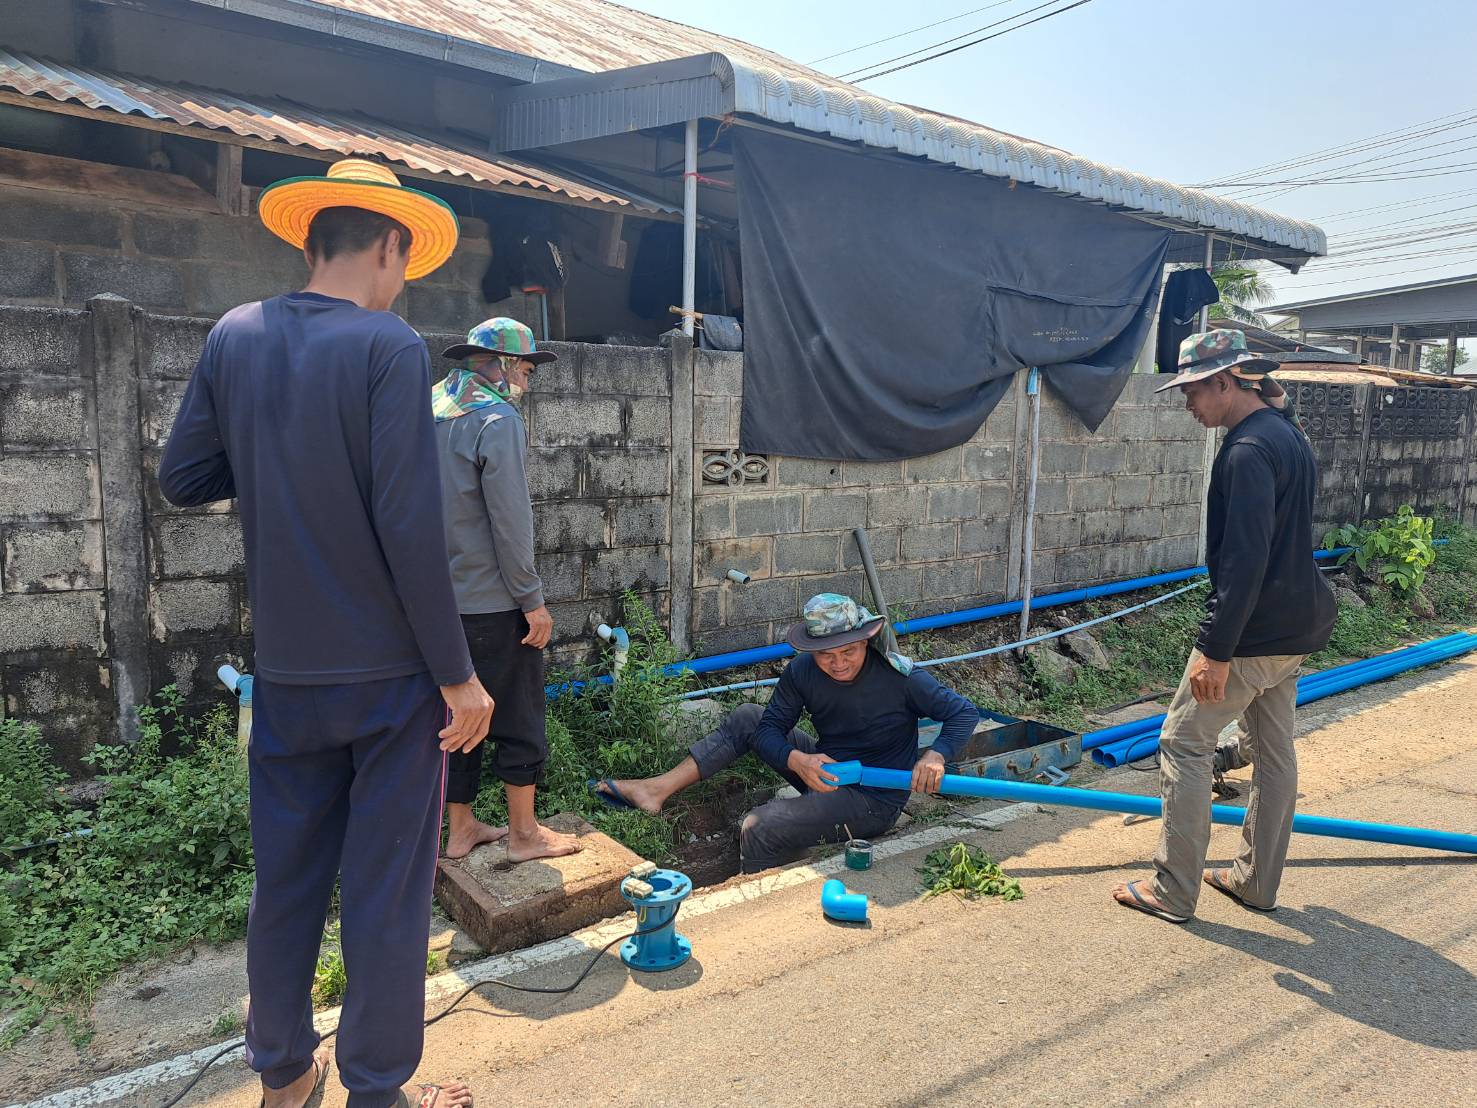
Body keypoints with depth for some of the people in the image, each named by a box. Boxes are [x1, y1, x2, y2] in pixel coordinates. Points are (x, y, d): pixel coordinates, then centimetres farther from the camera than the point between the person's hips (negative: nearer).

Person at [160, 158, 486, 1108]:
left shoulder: (236, 337, 3)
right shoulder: (390, 346, -13)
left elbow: (184, 479, 8)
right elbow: (410, 526, -19)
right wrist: (458, 674, -13)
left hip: (286, 672, 6)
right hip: (388, 671, -5)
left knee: (286, 878, 19)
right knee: (386, 887, 8)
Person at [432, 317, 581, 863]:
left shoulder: (429, 413, 11)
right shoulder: (496, 420, -15)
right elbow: (510, 521, -19)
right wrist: (533, 600, -14)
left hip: (442, 598, 8)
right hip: (492, 602, -8)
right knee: (519, 717, 5)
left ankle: (461, 829, 25)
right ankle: (523, 833, 15)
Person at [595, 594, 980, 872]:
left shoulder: (898, 677, -22)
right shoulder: (802, 672, -10)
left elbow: (964, 712, -15)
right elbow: (769, 730, -8)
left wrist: (936, 755, -35)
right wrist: (797, 760, -30)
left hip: (873, 801, -6)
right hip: (825, 770, 6)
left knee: (760, 828, -23)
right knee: (748, 717, 0)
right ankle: (658, 790, -1)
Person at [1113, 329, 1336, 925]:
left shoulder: (1248, 451, -20)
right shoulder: (1289, 438, 12)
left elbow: (1244, 560, -26)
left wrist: (1215, 649, -25)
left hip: (1253, 630, -10)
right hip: (1295, 627, 10)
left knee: (1183, 742, -1)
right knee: (1273, 749, 16)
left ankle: (1173, 891, 7)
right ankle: (1256, 880, 29)